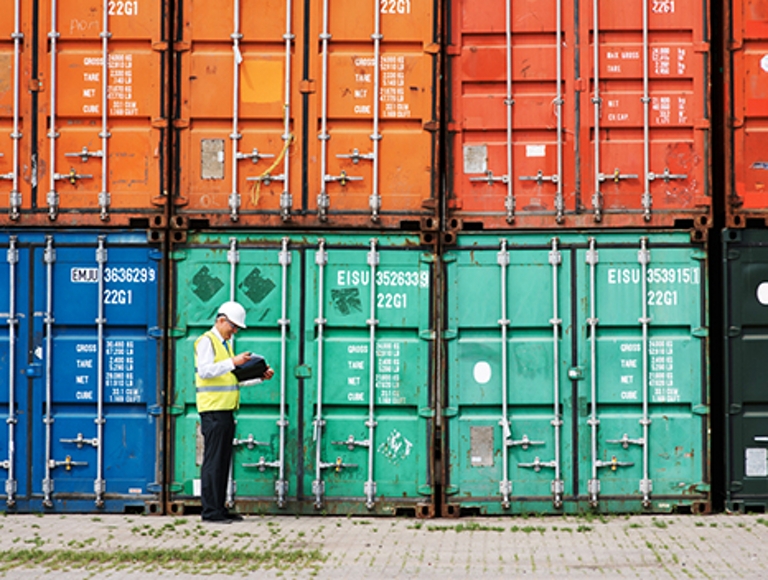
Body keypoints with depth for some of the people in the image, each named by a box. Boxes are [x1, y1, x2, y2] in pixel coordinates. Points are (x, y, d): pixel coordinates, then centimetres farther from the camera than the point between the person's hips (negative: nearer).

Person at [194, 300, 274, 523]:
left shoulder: (225, 344, 22)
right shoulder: (206, 341, -5)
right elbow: (204, 371, -20)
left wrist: (260, 376, 14)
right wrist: (233, 362, -24)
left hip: (226, 411, 9)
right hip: (213, 411, -9)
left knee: (223, 462, 9)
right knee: (213, 461, -8)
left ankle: (220, 509, 13)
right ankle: (210, 511, -6)